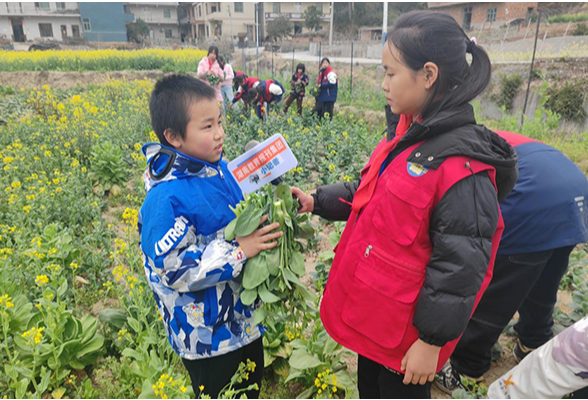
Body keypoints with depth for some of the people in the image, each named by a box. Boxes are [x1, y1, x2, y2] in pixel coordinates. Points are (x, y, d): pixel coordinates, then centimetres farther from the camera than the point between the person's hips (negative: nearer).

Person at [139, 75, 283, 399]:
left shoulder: (219, 169, -2)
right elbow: (173, 269, -28)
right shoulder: (167, 198, -27)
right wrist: (239, 251, -28)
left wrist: (265, 218, -5)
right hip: (206, 335, -7)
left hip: (244, 315, 8)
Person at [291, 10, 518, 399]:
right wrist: (317, 201, 6)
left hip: (406, 329, -7)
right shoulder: (405, 134, 0)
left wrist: (432, 340, -17)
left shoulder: (461, 162, -26)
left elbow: (459, 264, -23)